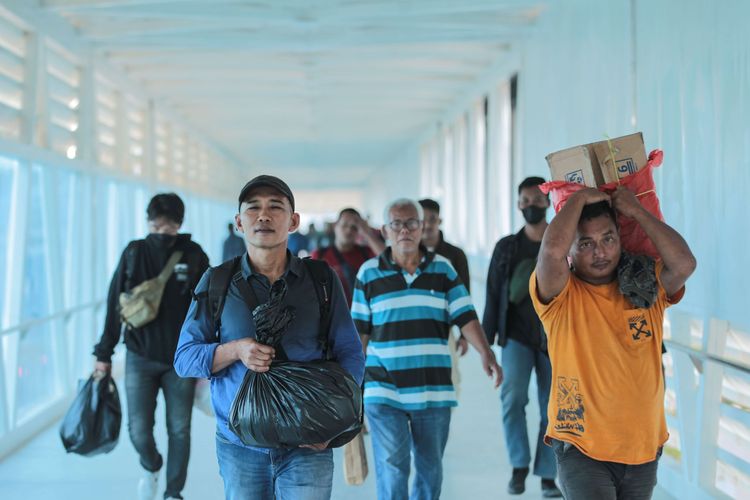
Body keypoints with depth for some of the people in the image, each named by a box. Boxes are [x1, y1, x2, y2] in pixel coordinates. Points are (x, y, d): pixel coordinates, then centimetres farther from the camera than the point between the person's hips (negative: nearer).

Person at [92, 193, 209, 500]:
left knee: (179, 429, 4)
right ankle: (150, 467, 33)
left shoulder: (194, 256, -3)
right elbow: (114, 305, 3)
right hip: (140, 357, 1)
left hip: (181, 359, 0)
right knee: (139, 430, 0)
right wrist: (104, 353, 4)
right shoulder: (134, 253, -1)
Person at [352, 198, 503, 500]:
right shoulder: (369, 273, 1)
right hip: (384, 391, -2)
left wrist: (485, 353, -16)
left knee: (430, 469, 11)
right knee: (392, 469, -7)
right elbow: (359, 331, 4)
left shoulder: (443, 268, 5)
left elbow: (465, 317, 0)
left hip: (434, 389, 2)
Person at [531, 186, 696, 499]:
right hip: (581, 448, -4)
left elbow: (685, 263, -14)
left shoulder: (646, 284, 4)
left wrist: (636, 211, -8)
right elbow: (552, 249, -27)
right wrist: (580, 198, -12)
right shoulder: (561, 293, -7)